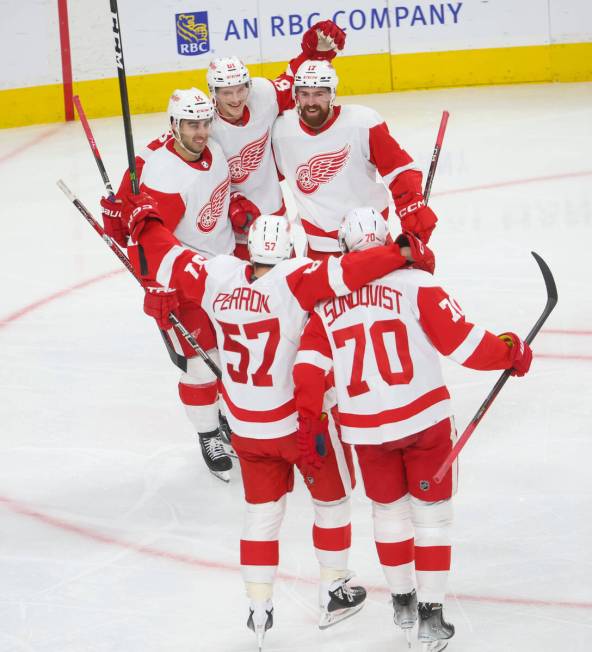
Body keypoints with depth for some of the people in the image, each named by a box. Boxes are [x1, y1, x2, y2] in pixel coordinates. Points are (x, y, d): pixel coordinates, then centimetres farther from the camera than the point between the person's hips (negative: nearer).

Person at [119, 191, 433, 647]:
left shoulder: (217, 276, -8)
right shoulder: (293, 280, -22)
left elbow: (170, 261, 5)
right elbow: (343, 273, -34)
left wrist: (144, 221, 21)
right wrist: (402, 254, -31)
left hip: (246, 428, 4)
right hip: (301, 421, -4)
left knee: (262, 510, 17)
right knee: (332, 498, 19)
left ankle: (259, 608, 18)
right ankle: (334, 591, 29)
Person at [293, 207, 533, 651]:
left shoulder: (327, 302, 3)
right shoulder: (415, 284, -8)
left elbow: (310, 366, -2)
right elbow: (460, 340, -9)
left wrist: (310, 423, 4)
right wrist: (511, 352, 5)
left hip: (365, 428, 3)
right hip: (424, 418, -3)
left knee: (389, 508, 23)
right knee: (432, 511, 10)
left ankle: (403, 600, 34)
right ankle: (430, 613, 9)